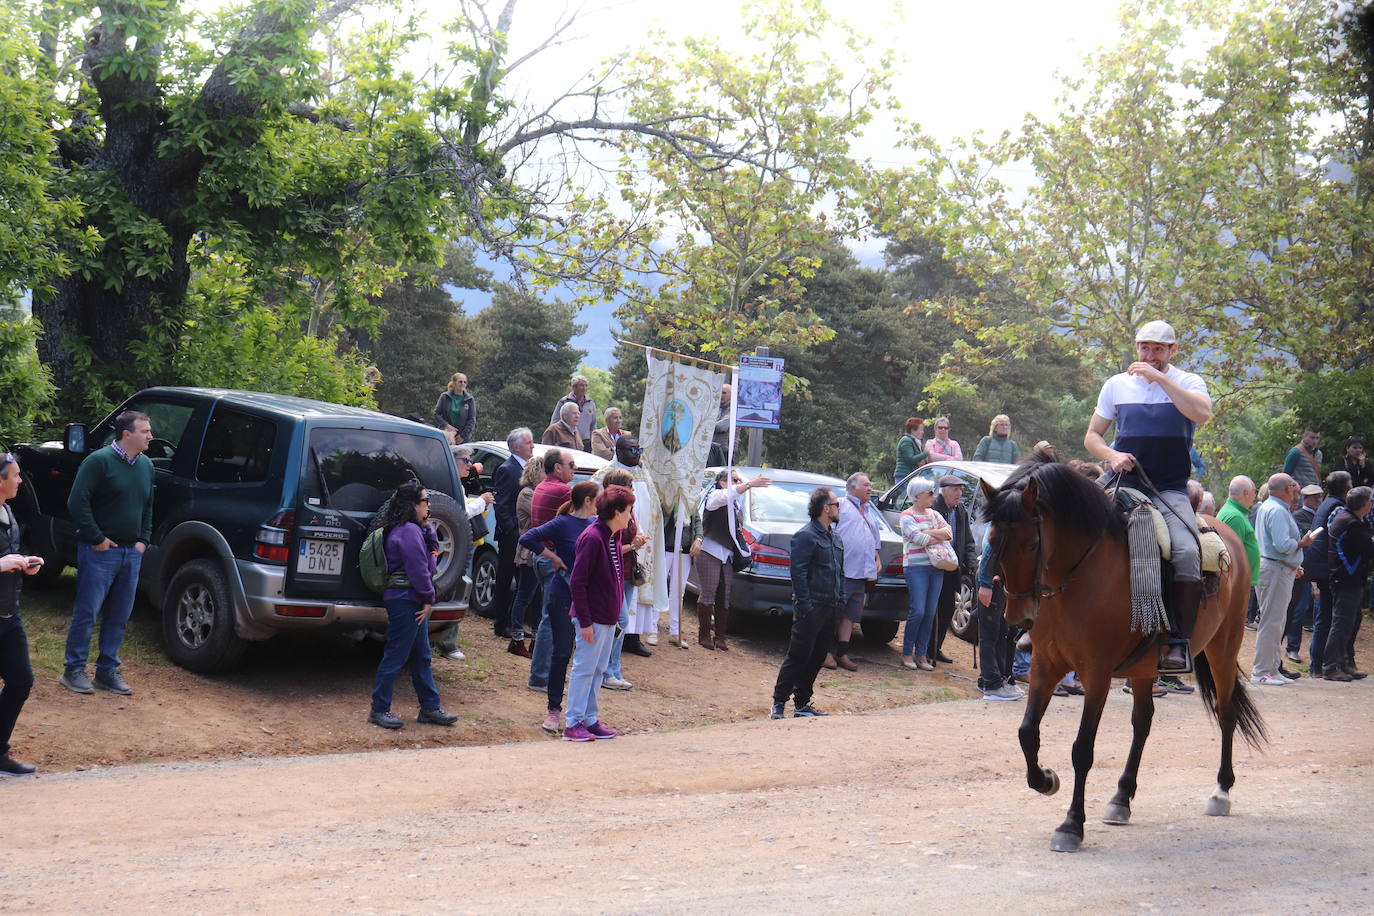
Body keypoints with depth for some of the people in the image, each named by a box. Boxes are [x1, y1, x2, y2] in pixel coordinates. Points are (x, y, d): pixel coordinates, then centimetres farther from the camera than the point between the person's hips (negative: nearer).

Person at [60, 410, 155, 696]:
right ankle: (73, 670, 6)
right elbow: (77, 502, -14)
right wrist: (96, 538, -14)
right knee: (86, 613, -3)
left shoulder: (146, 465, 12)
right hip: (100, 552, -7)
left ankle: (107, 671, 19)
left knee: (119, 617, 10)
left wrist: (143, 540, 11)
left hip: (131, 553, 7)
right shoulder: (100, 461, -11)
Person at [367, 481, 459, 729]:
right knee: (396, 656, -4)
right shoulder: (409, 531, -17)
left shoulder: (413, 529, 15)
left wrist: (428, 528, 8)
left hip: (412, 600, 11)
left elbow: (430, 550, 21)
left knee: (421, 657, 14)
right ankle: (379, 709, 4)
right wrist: (428, 598, -12)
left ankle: (430, 708, 19)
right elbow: (418, 569, -19)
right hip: (405, 600, -11)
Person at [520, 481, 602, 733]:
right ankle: (553, 710, 11)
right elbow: (527, 539, -13)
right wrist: (553, 557, -11)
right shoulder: (562, 524, -9)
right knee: (561, 653, 1)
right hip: (564, 596, -5)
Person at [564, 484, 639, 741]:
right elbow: (577, 583, -19)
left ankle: (590, 720, 21)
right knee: (584, 669, -2)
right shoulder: (592, 538, -18)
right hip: (593, 618, -9)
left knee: (598, 670, 14)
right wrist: (585, 621, -20)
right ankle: (573, 723, 4)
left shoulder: (613, 537, 9)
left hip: (609, 618, 9)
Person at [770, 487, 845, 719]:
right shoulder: (806, 536, -10)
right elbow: (798, 572, -15)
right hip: (812, 607, -8)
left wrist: (840, 600, 12)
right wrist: (804, 604, -19)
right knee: (798, 657, -6)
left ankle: (802, 704, 16)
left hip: (830, 608, 8)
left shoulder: (835, 538, 17)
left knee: (817, 658, 10)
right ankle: (778, 703, 0)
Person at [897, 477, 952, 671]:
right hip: (916, 567, -6)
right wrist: (940, 536, -2)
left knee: (930, 613, 3)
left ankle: (921, 654, 9)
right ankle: (907, 653, 1)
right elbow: (919, 539, -15)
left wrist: (928, 532, -9)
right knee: (918, 611, -11)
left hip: (936, 568, 6)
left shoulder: (934, 515, 17)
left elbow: (949, 533, 4)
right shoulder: (907, 516, -2)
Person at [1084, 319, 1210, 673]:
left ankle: (1180, 641, -21)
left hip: (1170, 490, -2)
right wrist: (1112, 456, -6)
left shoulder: (1188, 382, 6)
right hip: (1123, 484, 2)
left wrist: (1159, 377, -17)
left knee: (1186, 552, -27)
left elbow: (1203, 413, -17)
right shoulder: (1117, 385, 12)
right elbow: (1091, 437, 16)